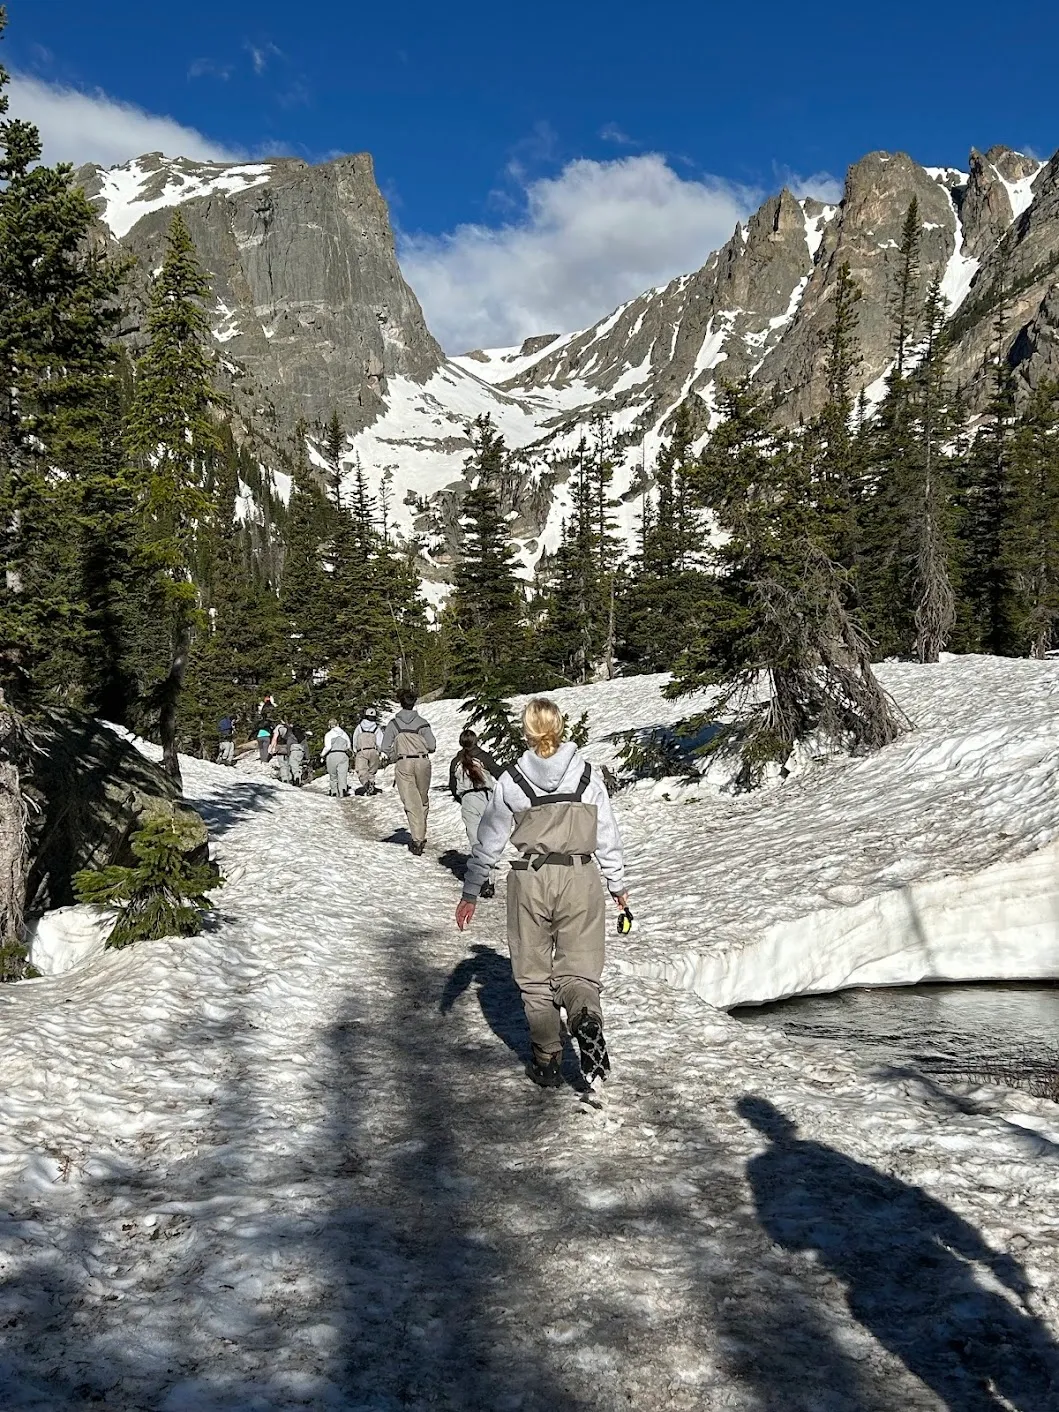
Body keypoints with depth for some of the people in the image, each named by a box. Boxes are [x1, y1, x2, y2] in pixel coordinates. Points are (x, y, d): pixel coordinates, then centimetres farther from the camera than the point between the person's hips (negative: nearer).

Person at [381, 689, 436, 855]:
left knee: (411, 803, -2)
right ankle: (421, 836, 27)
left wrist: (395, 758, 12)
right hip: (422, 762, 1)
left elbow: (385, 747, -5)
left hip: (403, 764, -1)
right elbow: (432, 746, -7)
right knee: (423, 800, 18)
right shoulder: (421, 723, -3)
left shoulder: (394, 723, -2)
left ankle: (418, 840, -12)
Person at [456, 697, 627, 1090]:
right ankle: (586, 1018, -27)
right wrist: (617, 884, 16)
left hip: (529, 881, 0)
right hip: (579, 879, 1)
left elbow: (488, 842, 2)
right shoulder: (587, 775, 0)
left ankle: (547, 1060, 11)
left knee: (534, 975, 12)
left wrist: (470, 893, 10)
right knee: (578, 968, 5)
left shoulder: (511, 780, -2)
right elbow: (607, 836, 4)